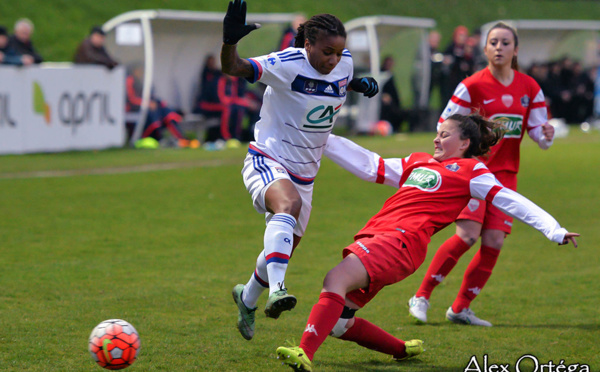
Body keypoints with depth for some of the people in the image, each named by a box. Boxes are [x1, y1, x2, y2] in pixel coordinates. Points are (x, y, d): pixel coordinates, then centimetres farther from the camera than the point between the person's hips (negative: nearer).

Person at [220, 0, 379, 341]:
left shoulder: (345, 63, -1)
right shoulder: (287, 64, -20)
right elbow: (234, 69, -31)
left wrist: (359, 85, 1)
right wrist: (230, 42, -52)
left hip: (304, 173, 7)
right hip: (267, 162, -7)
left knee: (283, 252, 16)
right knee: (288, 202, -40)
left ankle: (248, 297, 46)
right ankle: (276, 290, -50)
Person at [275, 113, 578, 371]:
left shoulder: (469, 171, 11)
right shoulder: (416, 163, 30)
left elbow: (508, 200, 5)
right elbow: (369, 166, 34)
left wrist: (554, 230, -5)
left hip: (402, 241, -8)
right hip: (374, 236, 8)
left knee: (336, 278, -30)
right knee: (337, 322, 1)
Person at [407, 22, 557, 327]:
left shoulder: (530, 88, 6)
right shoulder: (473, 86, -6)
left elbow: (538, 131, 8)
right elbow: (445, 124, -3)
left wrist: (546, 135, -16)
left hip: (505, 173, 4)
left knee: (494, 242, -5)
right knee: (468, 235, -20)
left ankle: (460, 308, 8)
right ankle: (421, 297, -9)